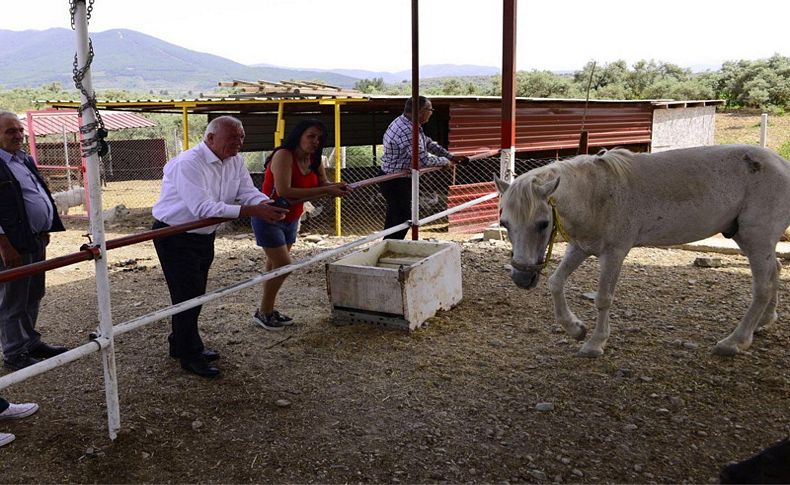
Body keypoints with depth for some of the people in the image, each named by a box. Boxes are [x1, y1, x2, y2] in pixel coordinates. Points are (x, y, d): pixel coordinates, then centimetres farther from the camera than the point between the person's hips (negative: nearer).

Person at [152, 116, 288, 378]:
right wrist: (254, 211, -41)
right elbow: (203, 208, -37)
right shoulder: (188, 164, -27)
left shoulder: (235, 161, -1)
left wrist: (267, 204, -31)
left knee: (196, 294, 18)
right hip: (174, 237, -8)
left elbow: (248, 191, -6)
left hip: (203, 236, 8)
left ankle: (181, 344, 36)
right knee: (188, 295, -4)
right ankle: (190, 356, 10)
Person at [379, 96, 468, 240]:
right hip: (395, 182, -10)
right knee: (403, 219, -2)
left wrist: (451, 156, 10)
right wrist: (445, 161, -10)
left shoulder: (404, 122, 4)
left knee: (393, 217, 19)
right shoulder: (407, 131, -29)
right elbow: (424, 159, -27)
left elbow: (428, 143, 14)